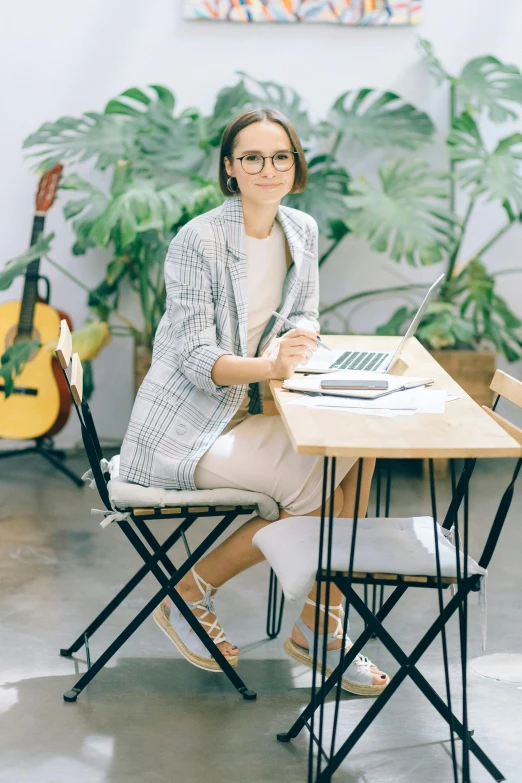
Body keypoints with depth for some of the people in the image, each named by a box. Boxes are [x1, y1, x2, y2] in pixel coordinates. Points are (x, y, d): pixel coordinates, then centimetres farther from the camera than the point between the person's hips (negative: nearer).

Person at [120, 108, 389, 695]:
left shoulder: (302, 232, 4)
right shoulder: (198, 241, -17)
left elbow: (306, 316, 12)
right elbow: (195, 358, -20)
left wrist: (296, 341, -12)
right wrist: (268, 365, -37)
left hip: (250, 410, 7)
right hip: (186, 428, -7)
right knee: (319, 482, -20)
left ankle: (319, 626, -6)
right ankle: (191, 592, -2)